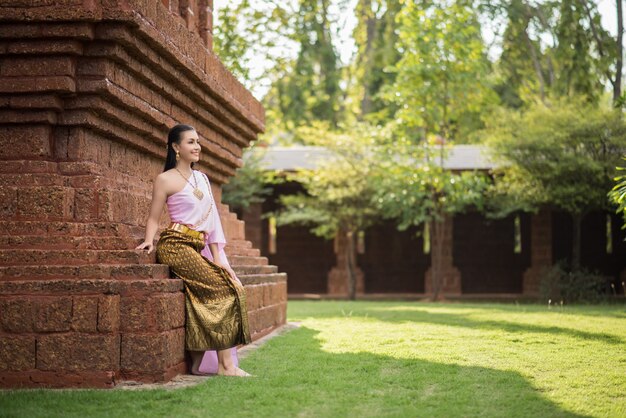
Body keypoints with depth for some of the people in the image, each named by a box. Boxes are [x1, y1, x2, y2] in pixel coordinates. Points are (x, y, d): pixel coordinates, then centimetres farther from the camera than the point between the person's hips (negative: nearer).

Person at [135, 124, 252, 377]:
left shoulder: (202, 178, 20)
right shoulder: (166, 179, 0)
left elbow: (211, 218, 17)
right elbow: (153, 218, 3)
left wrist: (216, 257, 10)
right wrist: (149, 241, -16)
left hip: (198, 249, 7)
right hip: (176, 246, -7)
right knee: (223, 289, -16)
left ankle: (197, 363, -8)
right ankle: (226, 364, -13)